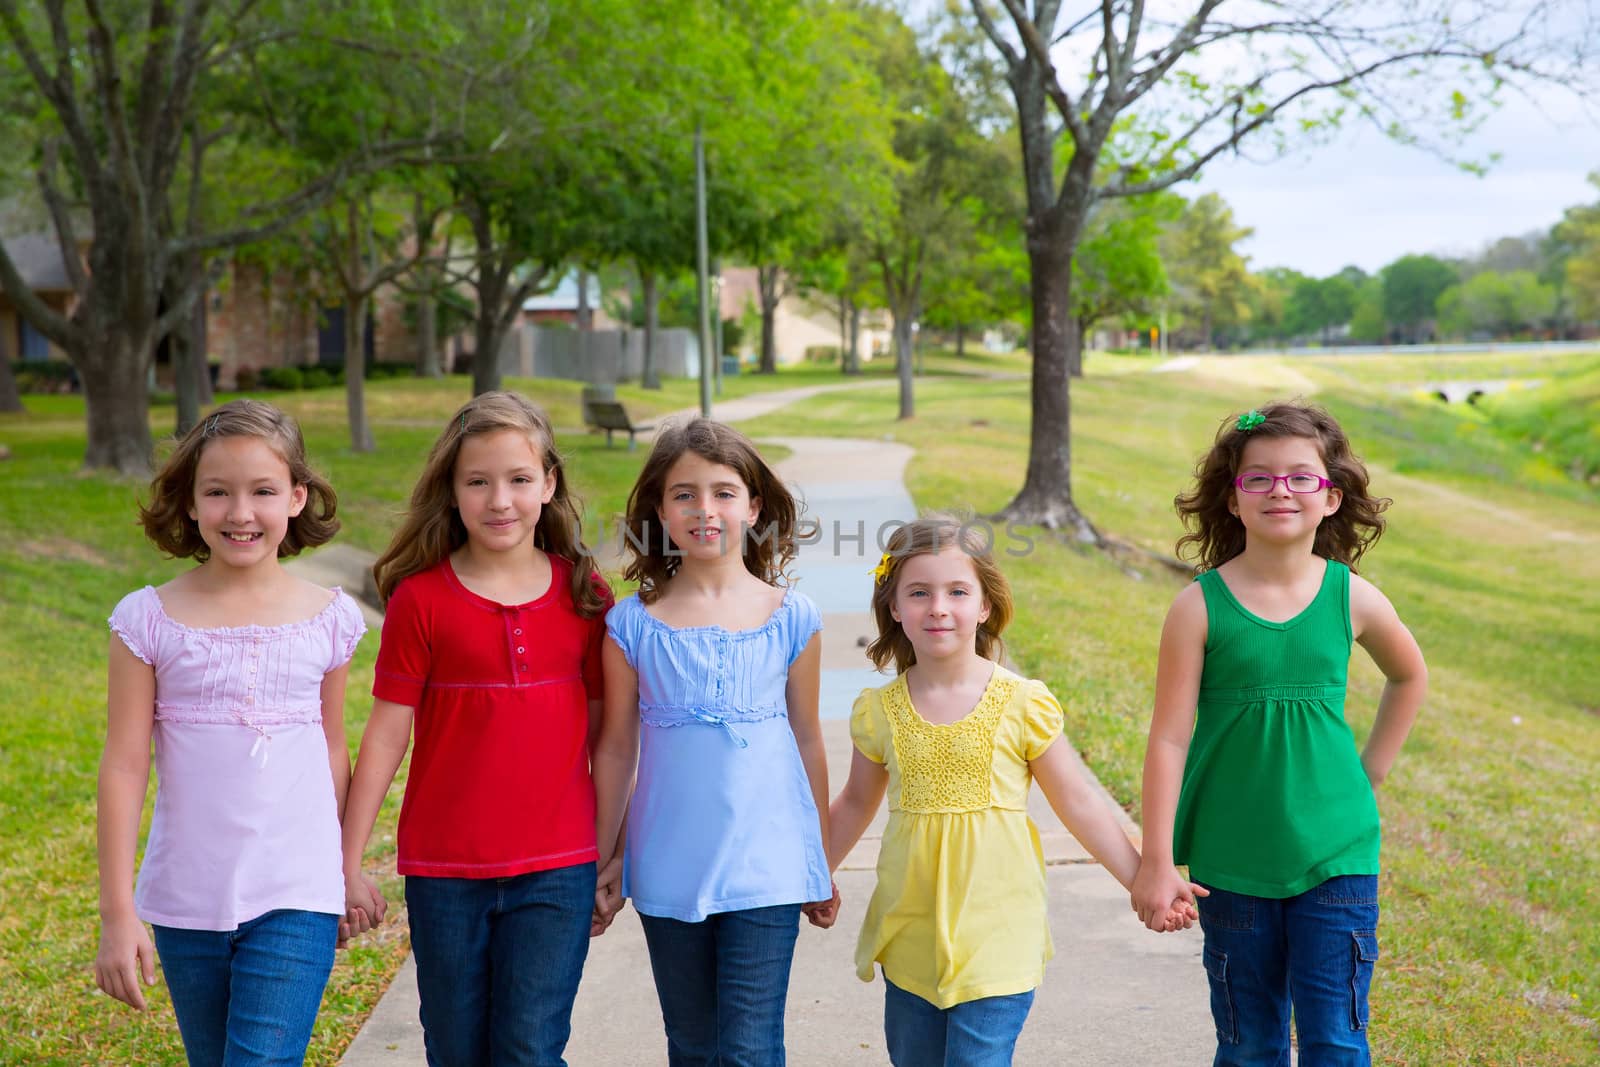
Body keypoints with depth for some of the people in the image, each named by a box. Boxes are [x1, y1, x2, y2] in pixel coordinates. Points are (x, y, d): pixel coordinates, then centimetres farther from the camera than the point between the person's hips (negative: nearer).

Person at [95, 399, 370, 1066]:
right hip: (186, 902, 1)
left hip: (297, 899, -1)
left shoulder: (329, 618, -1)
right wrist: (117, 914, -5)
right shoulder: (150, 620, -5)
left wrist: (346, 873, 17)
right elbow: (124, 767, -4)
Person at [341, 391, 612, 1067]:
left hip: (556, 871, 0)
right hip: (444, 874, 0)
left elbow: (604, 732, 7)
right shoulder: (422, 599, -4)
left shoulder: (583, 596, 1)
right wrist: (348, 864, -2)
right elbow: (386, 735, -2)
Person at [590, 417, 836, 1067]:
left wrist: (822, 867, 12)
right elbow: (616, 748, 6)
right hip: (668, 873, 1)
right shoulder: (633, 624, -2)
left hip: (766, 868, -1)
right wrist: (606, 860, 9)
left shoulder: (790, 618, -1)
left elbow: (806, 740, 7)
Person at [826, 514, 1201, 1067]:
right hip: (909, 937, 3)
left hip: (995, 938, -3)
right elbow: (856, 803, 18)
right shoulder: (879, 711, 1)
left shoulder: (1021, 704, -6)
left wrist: (1145, 881, 1)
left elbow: (1078, 802, 2)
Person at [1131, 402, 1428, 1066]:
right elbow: (1170, 738, -8)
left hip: (1336, 857, 1)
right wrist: (1156, 861, -9)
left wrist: (1370, 771, 12)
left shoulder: (1353, 600, -2)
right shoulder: (1201, 606, -8)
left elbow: (1409, 676, 19)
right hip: (1232, 862, -1)